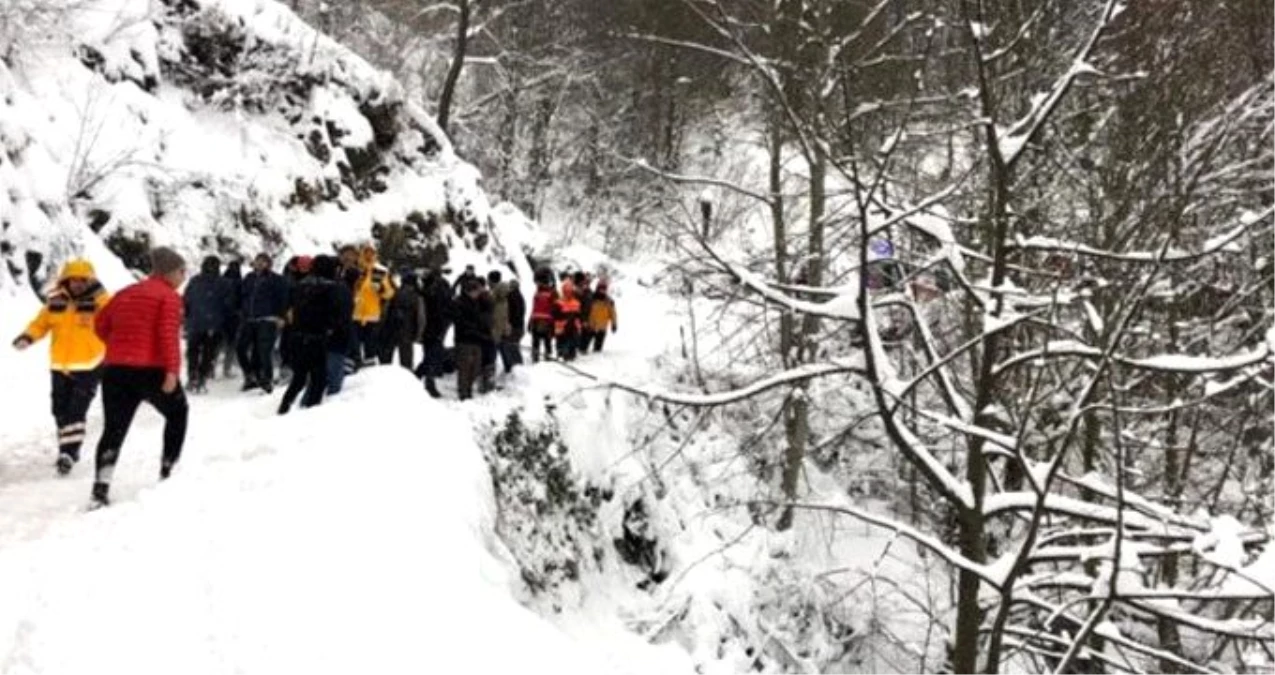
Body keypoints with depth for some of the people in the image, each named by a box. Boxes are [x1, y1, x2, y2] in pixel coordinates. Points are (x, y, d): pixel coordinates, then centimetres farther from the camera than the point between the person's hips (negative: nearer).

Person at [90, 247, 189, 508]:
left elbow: (100, 324, 18)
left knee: (114, 428, 8)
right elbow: (169, 334, -17)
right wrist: (173, 369, -23)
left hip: (115, 370, 6)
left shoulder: (126, 293, 18)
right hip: (152, 370, -6)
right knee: (177, 413, 18)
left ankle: (101, 486, -5)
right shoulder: (169, 296, -4)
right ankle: (168, 471, 18)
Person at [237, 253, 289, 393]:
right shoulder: (249, 278, 15)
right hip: (249, 321, 6)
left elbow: (283, 298, -5)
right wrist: (243, 313, 14)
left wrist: (280, 316, -13)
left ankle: (267, 380, 3)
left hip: (267, 320, -6)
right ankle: (250, 376, 18)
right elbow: (242, 296, 23)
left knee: (264, 351, -9)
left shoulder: (275, 279, -2)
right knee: (241, 348, 3)